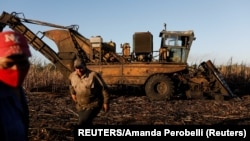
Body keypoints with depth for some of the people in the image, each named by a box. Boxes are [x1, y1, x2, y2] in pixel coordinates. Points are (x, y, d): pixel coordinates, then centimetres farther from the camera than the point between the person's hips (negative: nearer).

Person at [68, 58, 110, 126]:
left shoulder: (93, 75, -20)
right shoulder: (72, 76, -3)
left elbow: (104, 88, -14)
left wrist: (106, 103, -13)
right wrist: (72, 93, 15)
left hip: (93, 105, -6)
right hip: (80, 106, 6)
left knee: (82, 123, -21)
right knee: (87, 124, 18)